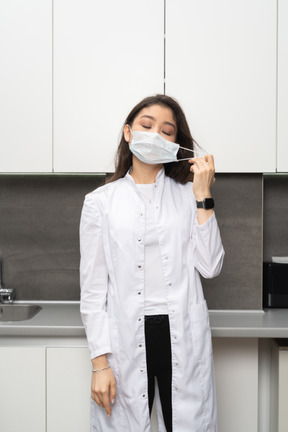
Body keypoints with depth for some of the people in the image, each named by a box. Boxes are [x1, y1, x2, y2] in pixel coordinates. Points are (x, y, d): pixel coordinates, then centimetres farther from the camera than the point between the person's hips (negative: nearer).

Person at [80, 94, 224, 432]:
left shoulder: (189, 195, 8)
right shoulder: (100, 202, 4)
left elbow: (210, 268, -3)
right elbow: (93, 288, 2)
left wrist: (203, 195, -6)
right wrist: (99, 362, -3)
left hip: (184, 339, 1)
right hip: (126, 339, -1)